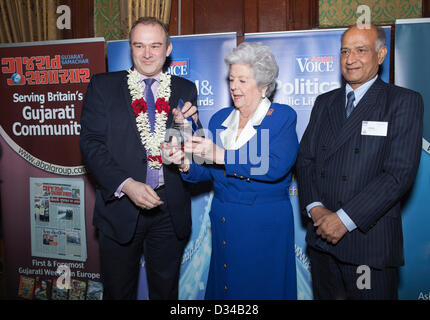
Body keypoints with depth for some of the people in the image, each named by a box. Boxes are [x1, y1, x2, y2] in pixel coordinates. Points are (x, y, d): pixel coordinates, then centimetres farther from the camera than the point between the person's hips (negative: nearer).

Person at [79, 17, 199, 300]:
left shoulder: (185, 90, 5)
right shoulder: (103, 86, 0)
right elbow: (91, 143, -7)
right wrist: (127, 185, -20)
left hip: (170, 210, 1)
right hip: (121, 206, -1)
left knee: (166, 290, 19)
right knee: (118, 291, 18)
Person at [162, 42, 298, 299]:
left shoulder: (283, 117, -7)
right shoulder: (220, 119, 8)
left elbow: (275, 167, -23)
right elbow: (207, 171, 6)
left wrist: (221, 156, -27)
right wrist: (186, 163, -16)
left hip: (265, 224, -4)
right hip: (223, 220, 5)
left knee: (261, 288, 9)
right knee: (223, 286, 17)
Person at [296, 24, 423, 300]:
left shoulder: (404, 102, -5)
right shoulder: (324, 102, 12)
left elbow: (400, 173, -14)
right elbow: (305, 158, 7)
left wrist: (345, 218, -18)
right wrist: (314, 208, -9)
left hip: (370, 239, -4)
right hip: (322, 235, 5)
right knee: (326, 295, 17)